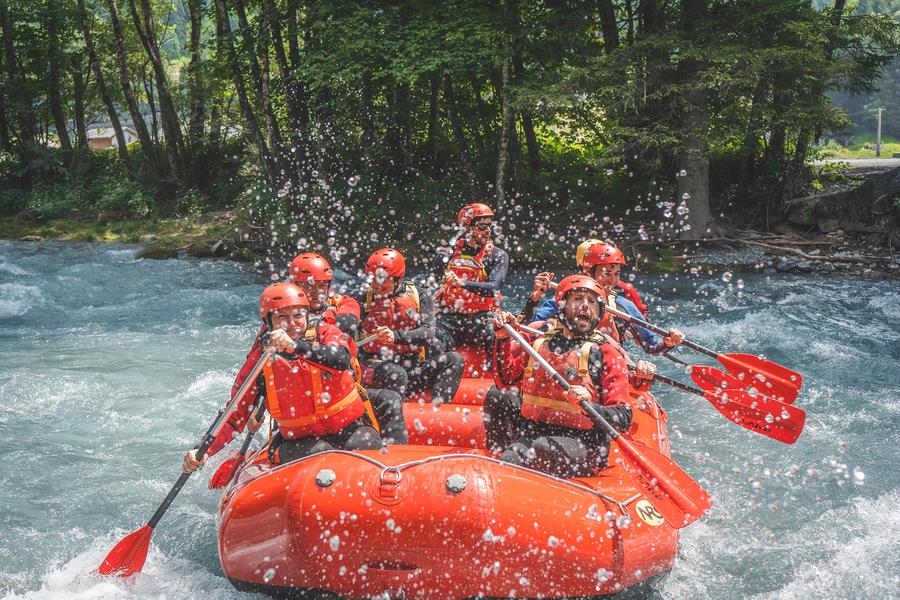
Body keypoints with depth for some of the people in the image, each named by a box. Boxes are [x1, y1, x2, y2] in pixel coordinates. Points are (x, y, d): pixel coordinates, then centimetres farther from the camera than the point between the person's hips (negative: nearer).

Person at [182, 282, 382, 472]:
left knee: (364, 445, -31)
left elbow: (342, 359, -25)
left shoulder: (325, 332, -1)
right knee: (320, 453, -32)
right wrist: (204, 451, -14)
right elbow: (235, 417, 1)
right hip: (299, 441, 0)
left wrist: (296, 346, -41)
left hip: (351, 428, 0)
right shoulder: (258, 362, -1)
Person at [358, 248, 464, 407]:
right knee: (396, 373, -35)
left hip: (412, 368, 3)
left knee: (453, 360, -17)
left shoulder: (419, 297, 6)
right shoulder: (366, 300, 6)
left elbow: (427, 332, -10)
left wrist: (396, 336, -26)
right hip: (377, 367, -3)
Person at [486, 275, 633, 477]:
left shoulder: (605, 350, -2)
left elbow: (624, 418, -8)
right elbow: (506, 380, 14)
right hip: (531, 431, 5)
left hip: (583, 444, -5)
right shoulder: (537, 334, 10)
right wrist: (503, 339, 2)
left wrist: (590, 407, -27)